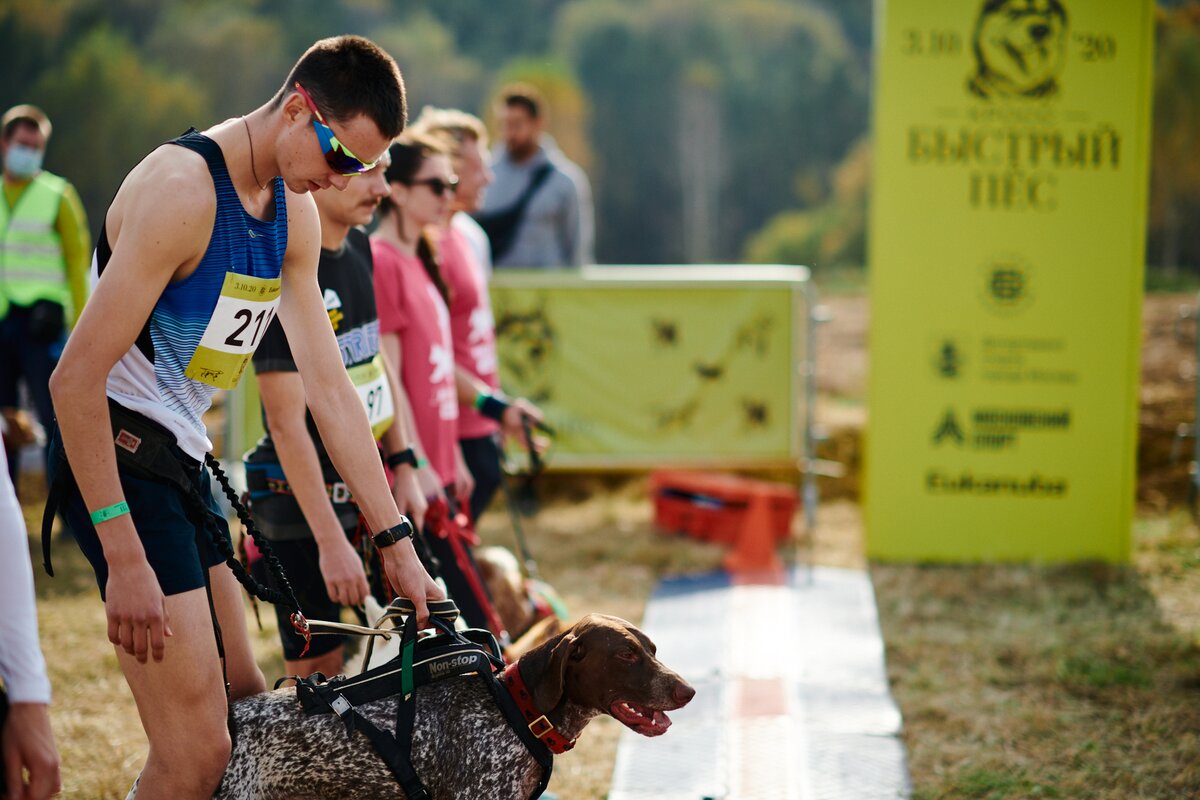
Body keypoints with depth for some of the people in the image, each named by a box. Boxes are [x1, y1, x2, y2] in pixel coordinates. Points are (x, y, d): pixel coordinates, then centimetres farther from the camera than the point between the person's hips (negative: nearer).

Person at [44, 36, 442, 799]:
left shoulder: (295, 210, 8)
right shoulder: (183, 188, -20)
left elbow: (329, 386, 11)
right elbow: (76, 377, -23)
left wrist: (396, 541, 7)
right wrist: (124, 557, -25)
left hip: (181, 459, 10)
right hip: (117, 454, -10)